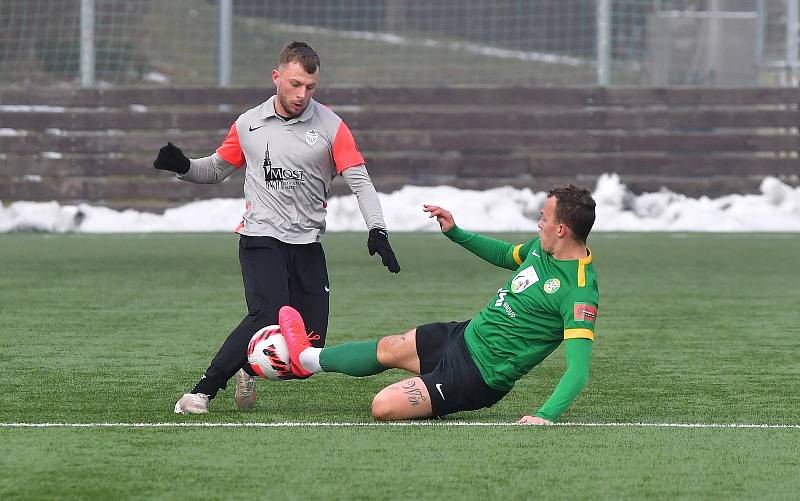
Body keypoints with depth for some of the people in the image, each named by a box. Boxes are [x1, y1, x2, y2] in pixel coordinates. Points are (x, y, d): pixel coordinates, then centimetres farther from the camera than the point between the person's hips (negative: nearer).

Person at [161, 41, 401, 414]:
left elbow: (360, 181, -5)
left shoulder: (331, 127, 1)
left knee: (310, 348, -3)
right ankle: (202, 391, -21)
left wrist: (377, 230, -20)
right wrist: (183, 167, -2)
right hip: (261, 239, -2)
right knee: (270, 315, -27)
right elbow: (217, 169, 19)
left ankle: (250, 368, 25)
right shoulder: (248, 125, 6)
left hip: (308, 244, 2)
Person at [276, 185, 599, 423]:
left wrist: (546, 415, -45)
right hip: (467, 333, 8)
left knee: (384, 407, -13)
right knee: (389, 348, 22)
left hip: (478, 375, -8)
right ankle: (307, 358, 46)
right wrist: (455, 233, 14)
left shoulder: (580, 291, -28)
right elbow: (506, 255, 23)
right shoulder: (541, 248, -1)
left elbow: (579, 368, -32)